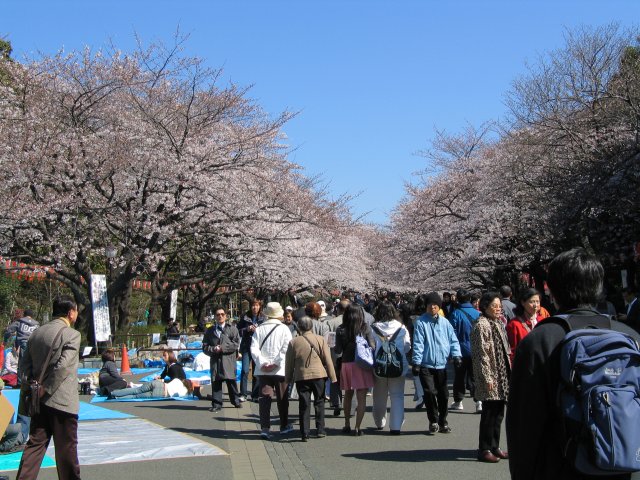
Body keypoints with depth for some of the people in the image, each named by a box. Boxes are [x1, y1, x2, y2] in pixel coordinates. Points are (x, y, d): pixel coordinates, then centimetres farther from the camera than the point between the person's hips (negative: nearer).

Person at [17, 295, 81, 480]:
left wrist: (25, 401, 11)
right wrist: (46, 389, -14)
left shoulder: (36, 333, 11)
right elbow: (63, 366, -21)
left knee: (35, 443, 10)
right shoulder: (72, 334, -11)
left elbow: (26, 368, 10)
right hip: (62, 401, -6)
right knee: (66, 447, 6)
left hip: (39, 401, 6)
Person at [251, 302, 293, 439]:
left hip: (263, 370, 2)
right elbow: (286, 349, -14)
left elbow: (254, 349, -5)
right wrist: (276, 363, -14)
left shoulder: (259, 329, 5)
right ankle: (284, 426, 24)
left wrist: (262, 363, -8)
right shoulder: (284, 329, -3)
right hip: (280, 370, -2)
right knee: (282, 398, 12)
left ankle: (265, 428, -6)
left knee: (264, 398, 2)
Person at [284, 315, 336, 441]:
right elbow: (328, 360, -1)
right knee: (319, 403, 13)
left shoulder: (293, 342, 0)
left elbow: (289, 363, 5)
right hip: (319, 375, 0)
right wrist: (332, 377, 5)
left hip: (301, 377, 0)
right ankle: (320, 430, 15)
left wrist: (288, 379, 15)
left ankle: (304, 434, 3)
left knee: (304, 405, 4)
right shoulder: (320, 339, -1)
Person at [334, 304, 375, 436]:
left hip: (346, 364, 2)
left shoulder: (341, 330, -3)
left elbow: (338, 351, -2)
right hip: (362, 364, -2)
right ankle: (357, 427, -4)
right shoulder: (365, 327, -6)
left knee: (348, 395, 19)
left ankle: (347, 425, 27)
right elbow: (373, 346, -8)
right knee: (361, 397, 1)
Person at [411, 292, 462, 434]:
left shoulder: (444, 322, 6)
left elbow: (453, 340, 9)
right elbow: (418, 343, -7)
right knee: (430, 393, -8)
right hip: (426, 365, -3)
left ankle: (443, 422, 23)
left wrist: (456, 355, -6)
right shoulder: (421, 322, -5)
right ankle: (433, 421, 10)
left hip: (441, 365, 3)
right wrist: (416, 362, -10)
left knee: (443, 394, 8)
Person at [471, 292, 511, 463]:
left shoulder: (498, 323, 16)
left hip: (502, 375, 9)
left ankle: (495, 447, 22)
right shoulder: (482, 325, -13)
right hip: (491, 377, -9)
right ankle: (484, 450, 6)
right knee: (489, 414, -3)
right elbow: (482, 354, -17)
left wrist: (508, 373, 21)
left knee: (498, 413, 13)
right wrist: (487, 378, -20)